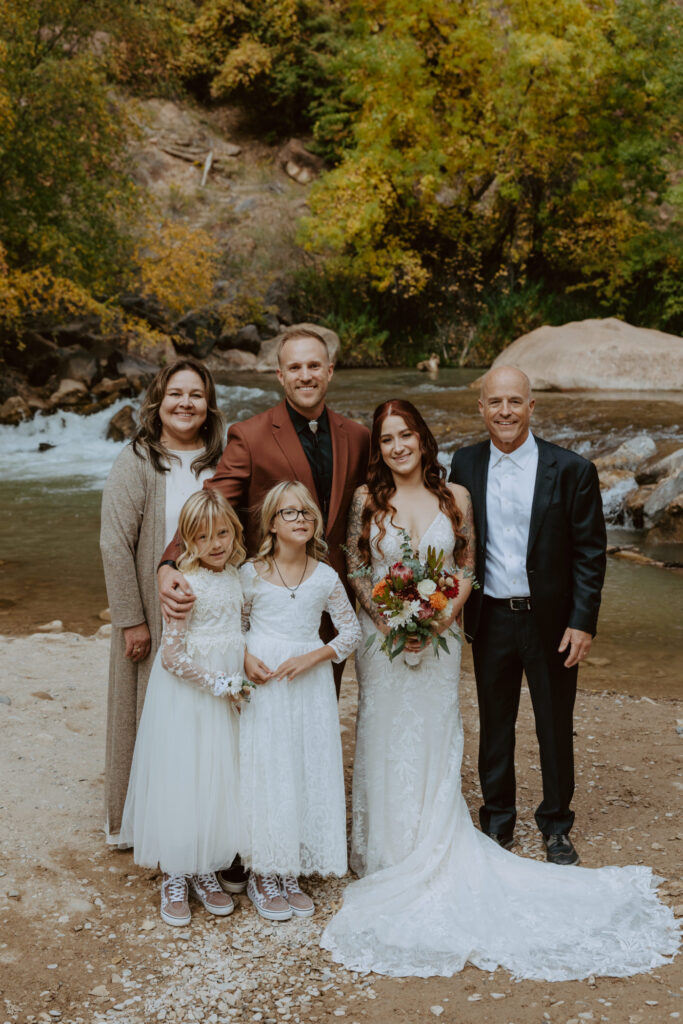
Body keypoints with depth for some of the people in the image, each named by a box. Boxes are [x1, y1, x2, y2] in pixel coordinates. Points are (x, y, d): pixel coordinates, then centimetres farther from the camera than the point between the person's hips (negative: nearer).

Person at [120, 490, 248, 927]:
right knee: (181, 781, 3)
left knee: (218, 782, 13)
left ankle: (205, 871, 29)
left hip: (223, 695, 7)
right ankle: (175, 878, 19)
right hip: (186, 697, -7)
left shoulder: (235, 577, 3)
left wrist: (242, 672, 4)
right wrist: (218, 684, -14)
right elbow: (172, 656, -20)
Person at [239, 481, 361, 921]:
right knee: (266, 774, 1)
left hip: (311, 686, 2)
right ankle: (263, 875, 15)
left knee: (308, 774, 6)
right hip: (264, 685, -2)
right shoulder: (250, 574, -3)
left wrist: (312, 658, -9)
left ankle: (292, 872, 21)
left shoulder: (325, 577, 1)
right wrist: (245, 659, -12)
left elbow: (352, 631, 5)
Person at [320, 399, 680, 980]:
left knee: (434, 747, 5)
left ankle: (432, 856, 20)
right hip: (383, 640, -1)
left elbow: (466, 566, 4)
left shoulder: (455, 497, 1)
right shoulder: (367, 500, -2)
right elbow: (354, 569, 2)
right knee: (387, 746, 5)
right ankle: (391, 854, 20)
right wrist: (386, 615, -12)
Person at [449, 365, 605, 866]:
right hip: (491, 620, 2)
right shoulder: (465, 464, 0)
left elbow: (590, 553, -7)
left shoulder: (571, 470, -9)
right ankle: (497, 821, 32)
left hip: (551, 621, -2)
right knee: (495, 726, 15)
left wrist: (582, 623, -11)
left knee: (556, 728, 11)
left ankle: (556, 826, 30)